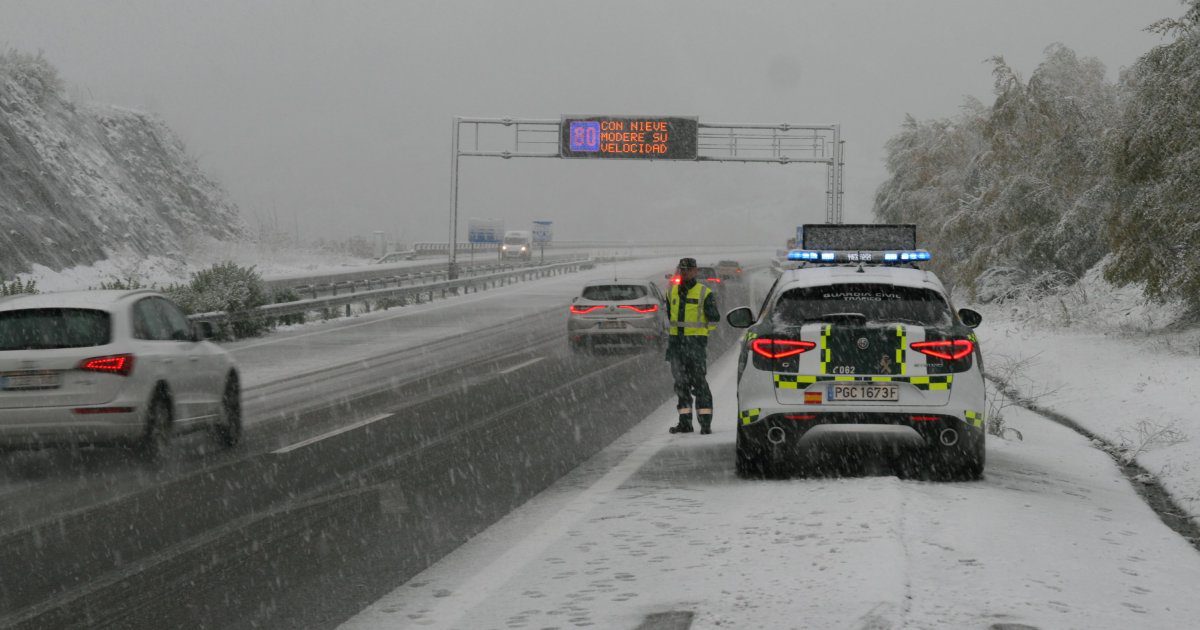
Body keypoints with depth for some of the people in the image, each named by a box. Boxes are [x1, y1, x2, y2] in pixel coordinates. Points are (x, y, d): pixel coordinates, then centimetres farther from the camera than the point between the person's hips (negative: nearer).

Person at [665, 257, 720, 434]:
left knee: (699, 382, -9)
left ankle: (705, 423, -9)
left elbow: (714, 319, 0)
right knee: (681, 383, 7)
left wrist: (700, 333, 6)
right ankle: (685, 422, 11)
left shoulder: (705, 293, -3)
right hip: (676, 342, 5)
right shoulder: (672, 292, 12)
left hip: (696, 342, -5)